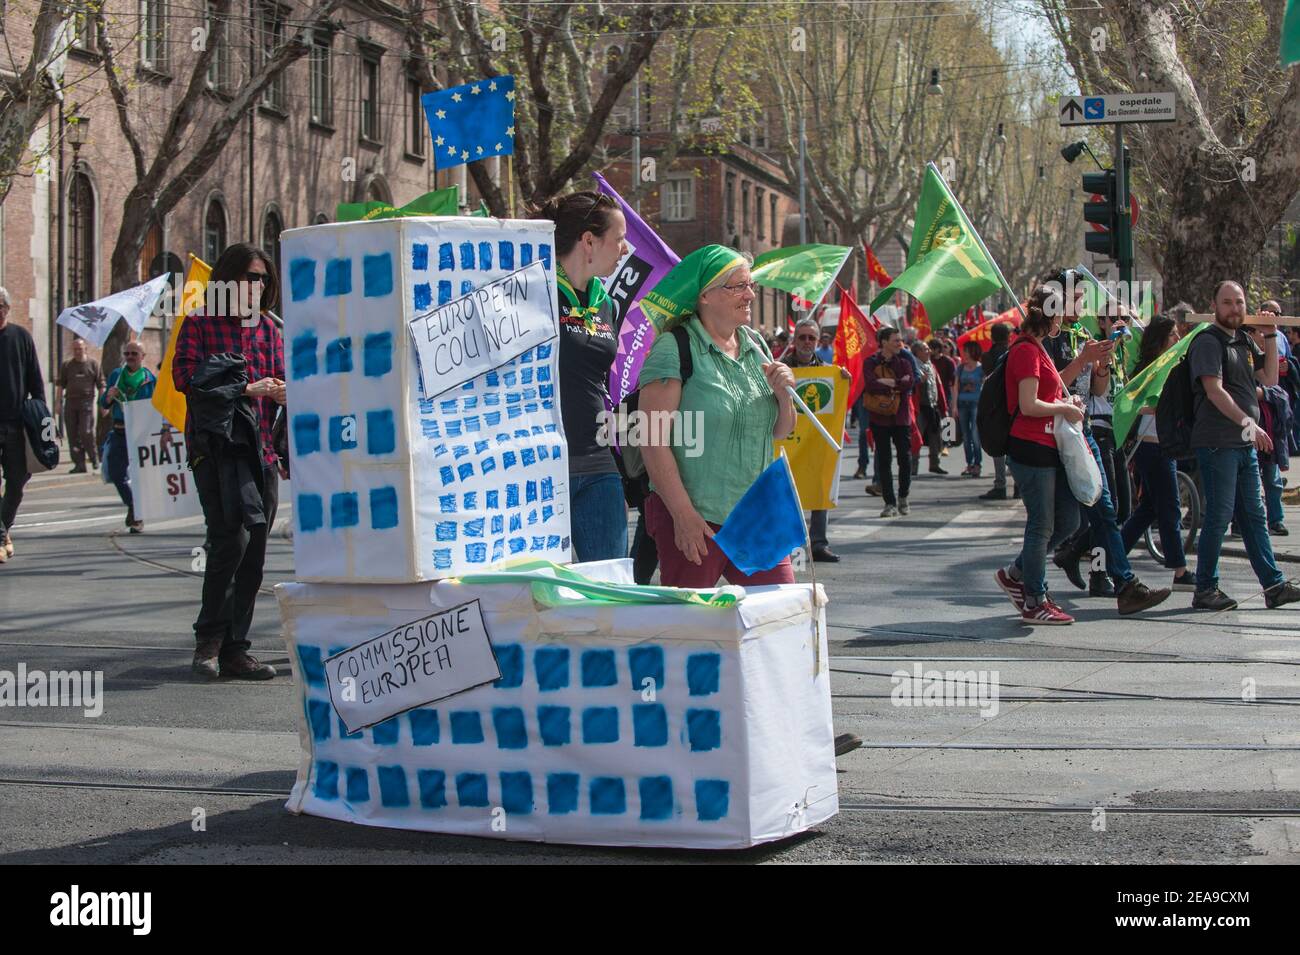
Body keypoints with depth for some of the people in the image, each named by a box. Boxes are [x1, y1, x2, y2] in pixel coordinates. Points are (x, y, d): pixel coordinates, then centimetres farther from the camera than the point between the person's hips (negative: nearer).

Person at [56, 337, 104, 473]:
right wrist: (58, 402, 4)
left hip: (86, 402, -3)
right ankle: (79, 464, 6)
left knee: (86, 432, -11)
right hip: (70, 402, 3)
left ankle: (94, 459, 9)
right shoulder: (66, 365, 12)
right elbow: (60, 384, 13)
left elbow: (101, 384, 5)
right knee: (72, 435, 1)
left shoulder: (93, 364, 6)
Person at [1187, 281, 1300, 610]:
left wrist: (1270, 336, 4)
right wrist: (1248, 422, -26)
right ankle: (1205, 589, 2)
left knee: (1254, 515, 11)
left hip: (1245, 443, 8)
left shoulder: (1244, 340, 17)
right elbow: (1214, 390, -18)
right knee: (1219, 515, -5)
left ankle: (1274, 585, 14)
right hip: (1217, 442, -8)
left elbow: (1269, 378, 13)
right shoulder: (1208, 341, -8)